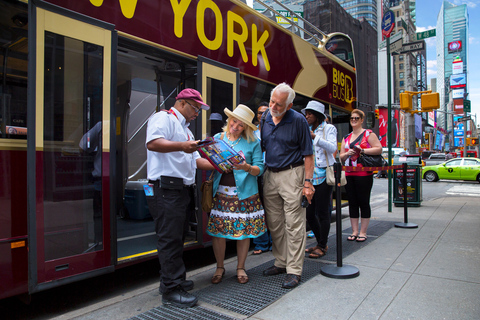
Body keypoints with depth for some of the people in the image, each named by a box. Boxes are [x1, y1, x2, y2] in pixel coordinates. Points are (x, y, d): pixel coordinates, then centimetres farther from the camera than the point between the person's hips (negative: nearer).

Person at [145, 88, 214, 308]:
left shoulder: (185, 130, 26)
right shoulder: (163, 118, -4)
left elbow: (195, 160, 25)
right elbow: (152, 143, -22)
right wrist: (181, 146, -31)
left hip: (183, 189, 10)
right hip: (166, 188, -10)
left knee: (177, 238, 15)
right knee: (170, 239, -5)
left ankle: (174, 280, 26)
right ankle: (171, 289, 3)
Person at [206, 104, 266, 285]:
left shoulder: (253, 143, 4)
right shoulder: (218, 138, 9)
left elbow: (259, 168, -1)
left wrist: (247, 168, -20)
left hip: (244, 193, -1)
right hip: (221, 192, 1)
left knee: (244, 229, 4)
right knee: (217, 230, 2)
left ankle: (240, 268, 24)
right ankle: (220, 267, 23)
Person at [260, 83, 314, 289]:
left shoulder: (298, 121, -8)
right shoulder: (265, 119, 6)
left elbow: (308, 154, -8)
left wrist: (307, 182, -13)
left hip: (291, 174, -5)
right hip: (270, 175, 6)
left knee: (294, 225, -1)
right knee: (274, 224, 12)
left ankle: (294, 270, 9)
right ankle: (281, 263, 27)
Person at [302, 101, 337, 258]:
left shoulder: (329, 128, 1)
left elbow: (333, 148, -15)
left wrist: (314, 137, -23)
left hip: (323, 175, -6)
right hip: (310, 176, 6)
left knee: (322, 212, -2)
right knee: (309, 213, 8)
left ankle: (322, 247, 13)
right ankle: (320, 242, 26)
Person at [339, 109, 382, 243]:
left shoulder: (369, 134, 2)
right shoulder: (346, 137, 17)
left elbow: (379, 149, -9)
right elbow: (341, 157, 17)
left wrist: (362, 150, -16)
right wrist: (348, 153, -4)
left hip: (364, 173, -5)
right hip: (348, 174, 5)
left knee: (364, 202, 0)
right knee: (352, 203, 7)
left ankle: (363, 232, 9)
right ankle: (354, 231, 15)